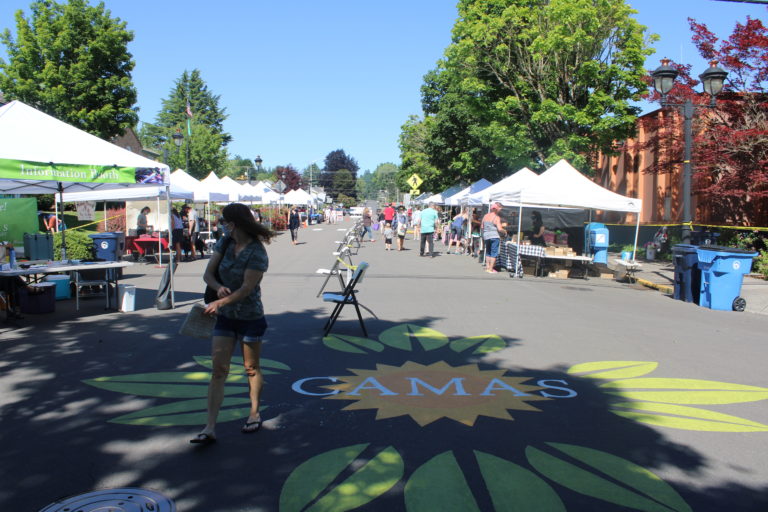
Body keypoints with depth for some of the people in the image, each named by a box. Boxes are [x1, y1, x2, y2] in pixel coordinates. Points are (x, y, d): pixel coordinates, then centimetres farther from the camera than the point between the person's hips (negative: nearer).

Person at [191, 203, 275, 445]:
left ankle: (254, 415, 30)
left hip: (250, 317, -5)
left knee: (251, 368, 10)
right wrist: (219, 287, -18)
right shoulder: (225, 243, 2)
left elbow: (246, 288, -21)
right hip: (225, 317, 5)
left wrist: (218, 303, -19)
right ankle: (209, 429, -1)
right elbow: (208, 274, 2)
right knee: (218, 369, 0)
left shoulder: (257, 253, -17)